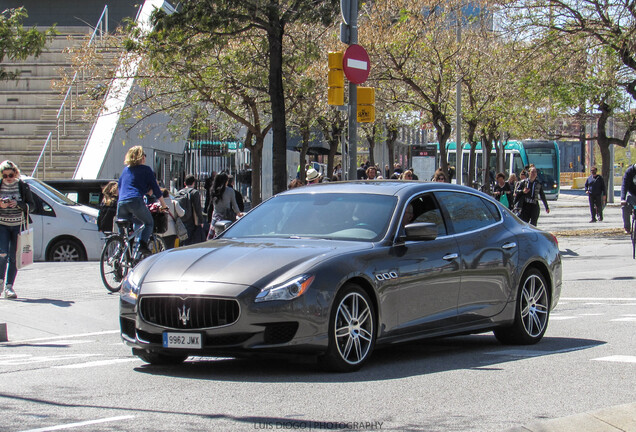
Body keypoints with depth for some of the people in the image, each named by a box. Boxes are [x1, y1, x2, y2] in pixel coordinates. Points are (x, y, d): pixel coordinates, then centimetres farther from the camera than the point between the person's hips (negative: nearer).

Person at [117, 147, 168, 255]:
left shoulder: (125, 170, 25)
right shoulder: (145, 169, 10)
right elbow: (155, 188, 10)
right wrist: (163, 204, 18)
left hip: (121, 203, 5)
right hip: (136, 201, -5)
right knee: (149, 223, 13)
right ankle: (143, 244, -10)